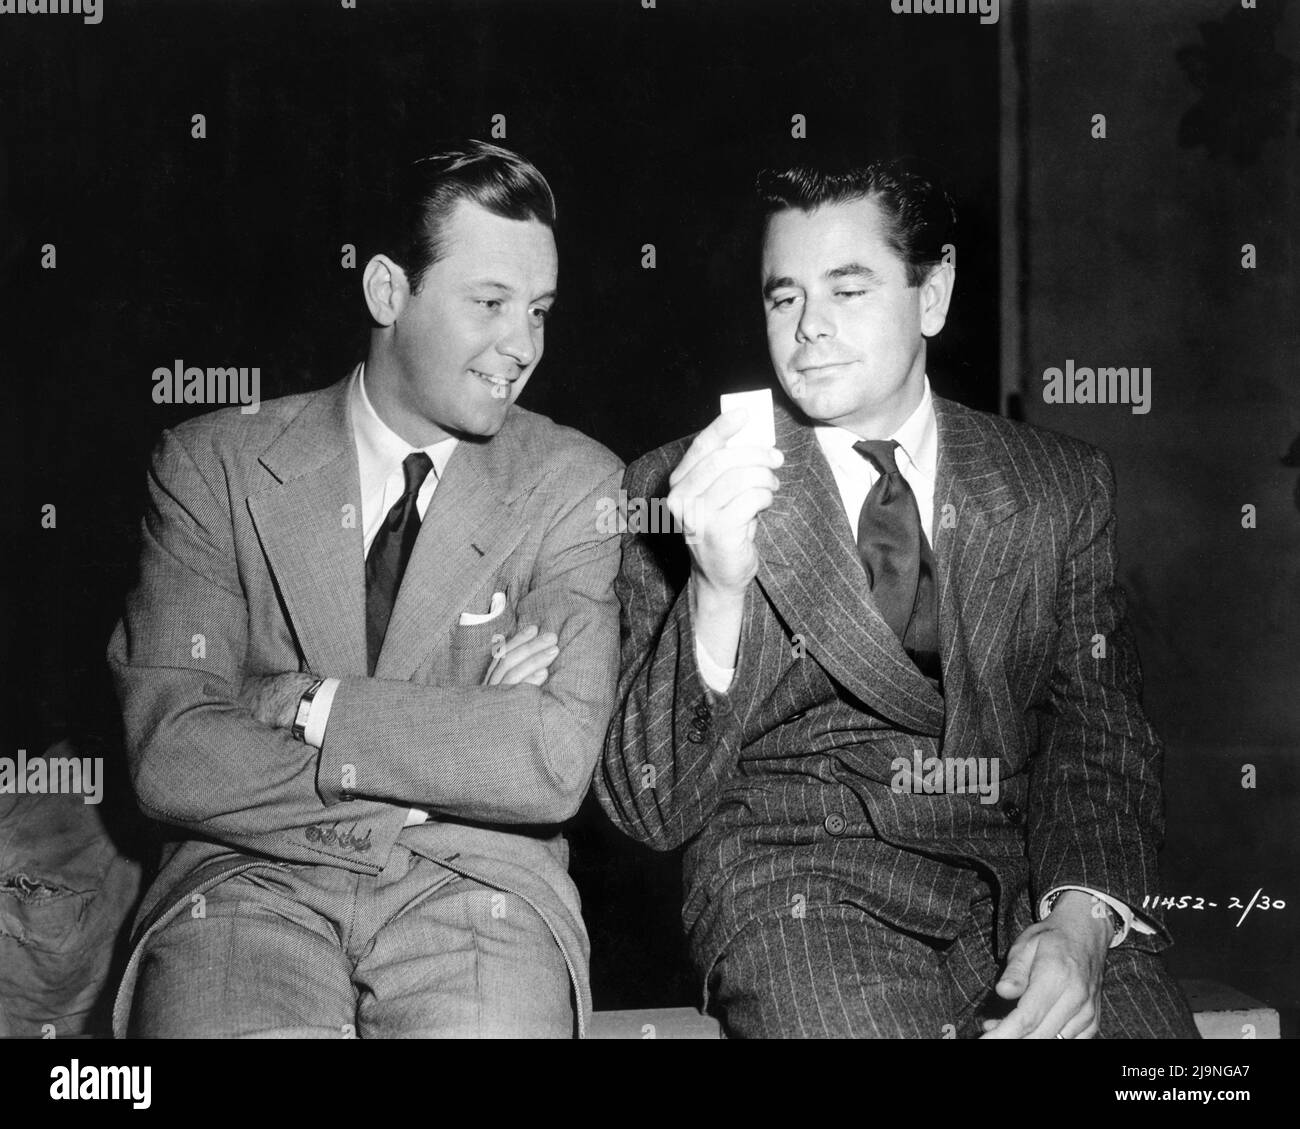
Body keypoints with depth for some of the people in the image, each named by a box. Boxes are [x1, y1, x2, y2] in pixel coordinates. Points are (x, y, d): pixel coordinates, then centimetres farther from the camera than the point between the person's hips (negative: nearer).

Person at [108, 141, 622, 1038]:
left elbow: (556, 764, -8)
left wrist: (311, 705, -9)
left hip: (477, 891, 1)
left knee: (484, 1023, -31)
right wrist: (466, 732, -10)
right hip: (253, 880, 0)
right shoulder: (213, 465, 4)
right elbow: (170, 758, -8)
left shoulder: (575, 483, 4)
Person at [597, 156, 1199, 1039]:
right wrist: (717, 591, -19)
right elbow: (652, 808, -2)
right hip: (801, 882, -2)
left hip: (1024, 878, 2)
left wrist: (1081, 922, -11)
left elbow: (1100, 737, 9)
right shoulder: (674, 490, 3)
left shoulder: (1059, 490, 11)